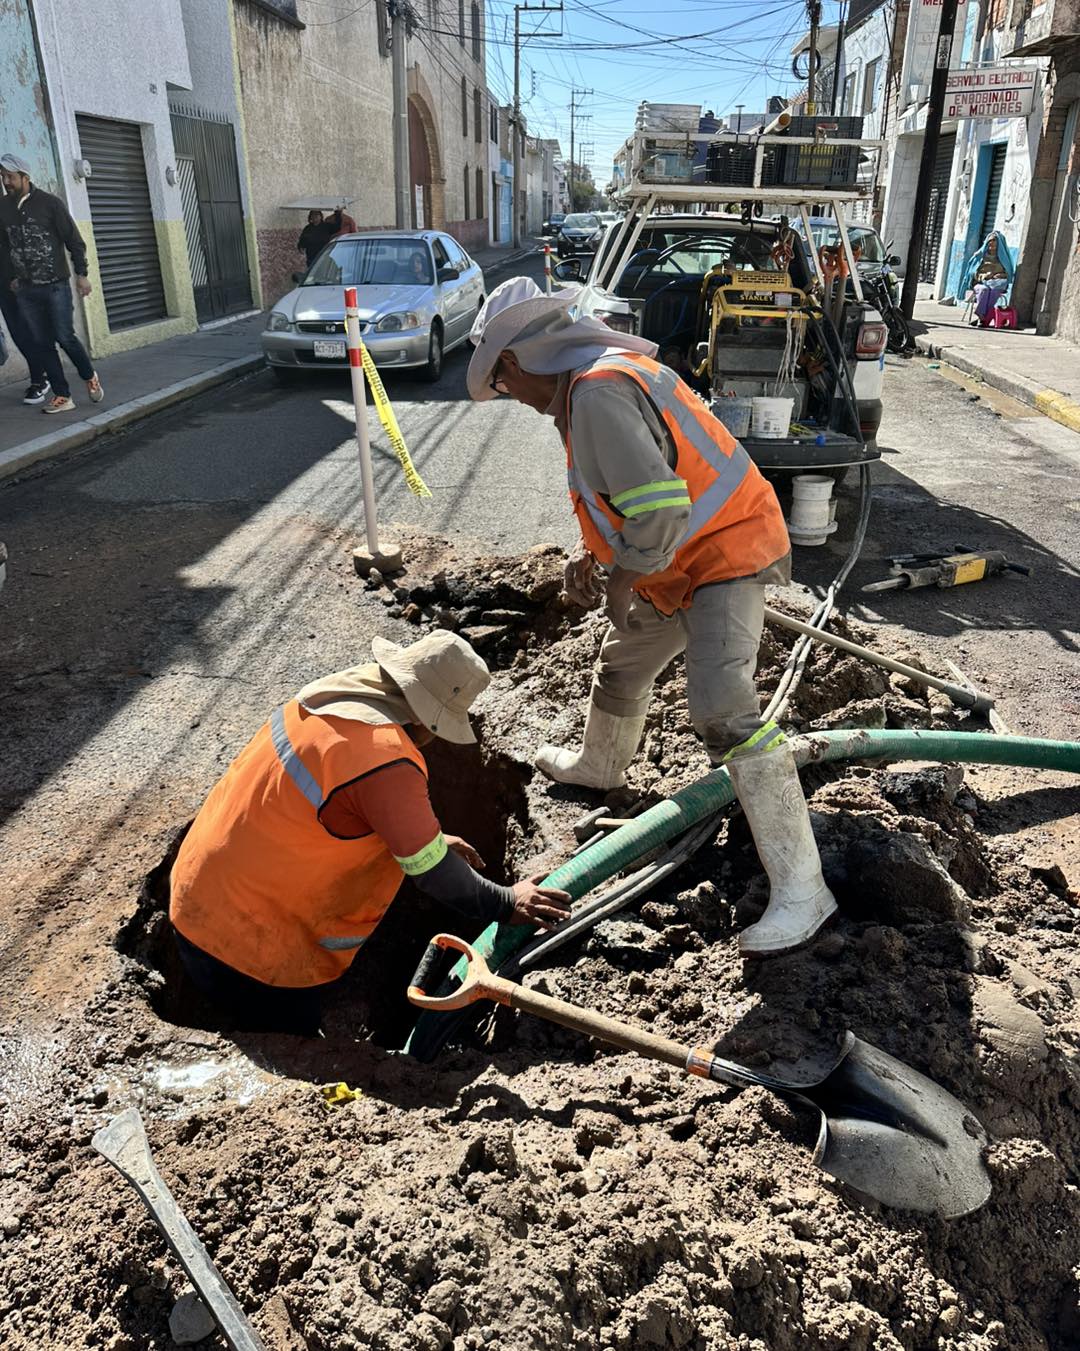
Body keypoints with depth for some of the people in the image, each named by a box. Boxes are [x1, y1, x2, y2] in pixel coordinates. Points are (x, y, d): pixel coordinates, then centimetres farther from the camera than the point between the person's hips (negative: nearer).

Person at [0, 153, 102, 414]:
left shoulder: (49, 203, -4)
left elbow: (74, 240, -2)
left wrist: (81, 274, -7)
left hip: (55, 285, -4)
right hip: (26, 290, 4)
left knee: (65, 337, -7)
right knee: (42, 343, 1)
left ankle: (90, 377, 19)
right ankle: (62, 395, 7)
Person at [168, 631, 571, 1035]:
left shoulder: (330, 696, 0)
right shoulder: (388, 762, -28)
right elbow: (431, 872, -18)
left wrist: (428, 838, 18)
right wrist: (506, 904, -4)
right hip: (241, 937, -9)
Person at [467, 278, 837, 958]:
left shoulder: (598, 394, -24)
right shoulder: (601, 372, 10)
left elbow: (657, 509, -31)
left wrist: (621, 578, -14)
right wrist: (593, 554, 8)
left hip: (724, 554, -11)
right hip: (679, 563, 11)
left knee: (724, 711, -21)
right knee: (622, 666, 25)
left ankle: (801, 889, -16)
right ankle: (599, 766, 53)